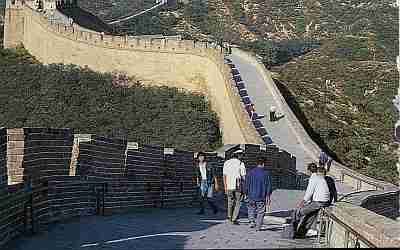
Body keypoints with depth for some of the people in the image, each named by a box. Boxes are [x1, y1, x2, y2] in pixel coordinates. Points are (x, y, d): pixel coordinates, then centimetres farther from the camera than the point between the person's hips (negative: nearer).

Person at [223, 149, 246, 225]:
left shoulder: (226, 163, 4)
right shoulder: (241, 164, -8)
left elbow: (224, 176, 6)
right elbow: (243, 177, -8)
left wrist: (225, 187, 12)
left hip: (229, 186, 3)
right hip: (238, 186, -3)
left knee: (230, 201, 22)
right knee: (238, 203, 8)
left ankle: (230, 216, 30)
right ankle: (234, 219, 2)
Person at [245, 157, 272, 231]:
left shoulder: (251, 172, -1)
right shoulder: (266, 173, -5)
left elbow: (247, 184, 2)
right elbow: (269, 186, -3)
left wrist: (246, 194, 11)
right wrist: (268, 197, 3)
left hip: (252, 195, 1)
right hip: (262, 197, -1)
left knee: (251, 208, 21)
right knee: (260, 212, 8)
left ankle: (252, 221, 4)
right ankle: (258, 227, 6)